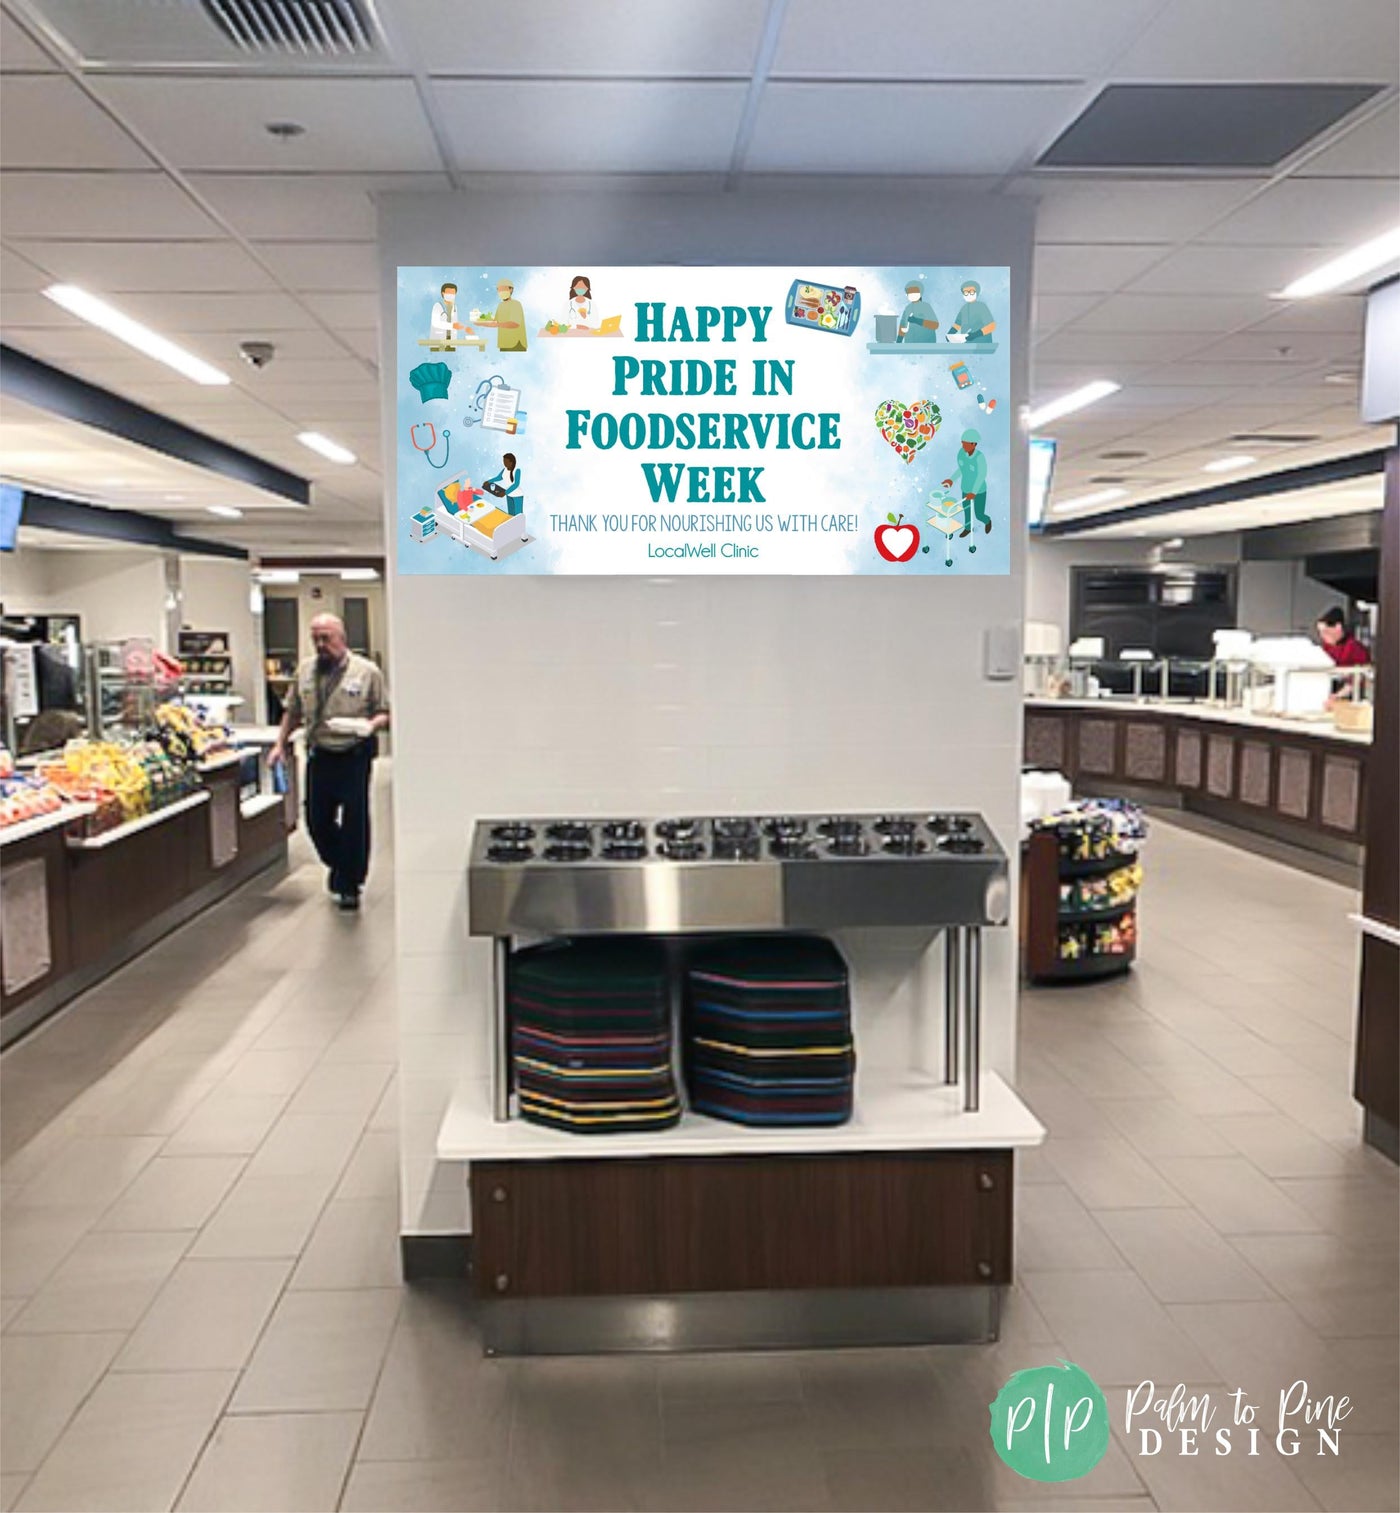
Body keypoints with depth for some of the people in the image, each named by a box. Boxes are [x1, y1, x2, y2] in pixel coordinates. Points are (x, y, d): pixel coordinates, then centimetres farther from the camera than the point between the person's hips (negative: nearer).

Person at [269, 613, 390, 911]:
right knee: (317, 820, 9)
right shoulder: (305, 671, 9)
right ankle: (338, 864, 37)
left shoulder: (367, 672, -3)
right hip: (319, 756, 4)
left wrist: (372, 724, -22)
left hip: (354, 756, -4)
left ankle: (349, 885, 14)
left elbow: (385, 712, -2)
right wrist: (280, 744, 10)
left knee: (354, 821, -1)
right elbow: (293, 711, 17)